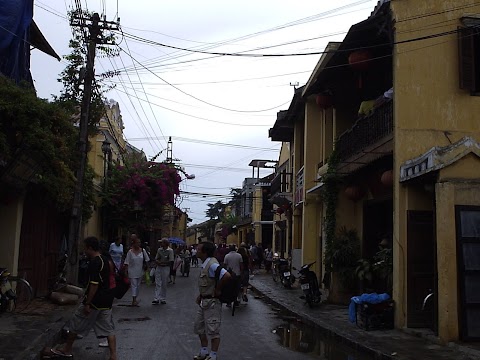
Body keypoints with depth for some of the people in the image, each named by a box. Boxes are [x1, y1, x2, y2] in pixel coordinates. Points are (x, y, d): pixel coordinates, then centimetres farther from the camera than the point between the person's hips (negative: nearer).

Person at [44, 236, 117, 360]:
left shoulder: (94, 263, -18)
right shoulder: (105, 260, 9)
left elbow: (94, 285, -23)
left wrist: (87, 303, -18)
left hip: (95, 301, -8)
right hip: (106, 301, 8)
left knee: (76, 324, 11)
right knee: (108, 329, 7)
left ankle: (66, 350, 27)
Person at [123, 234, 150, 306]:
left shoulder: (142, 251, 0)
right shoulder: (130, 252, -6)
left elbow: (147, 260, 9)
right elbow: (126, 263, -5)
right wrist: (126, 271, -10)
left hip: (140, 271, 4)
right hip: (132, 272, -4)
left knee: (138, 285, 12)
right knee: (133, 285, -8)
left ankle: (135, 299, 24)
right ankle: (134, 300, -11)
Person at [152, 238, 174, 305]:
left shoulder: (170, 251, -6)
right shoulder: (159, 250, 9)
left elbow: (170, 261, -11)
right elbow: (156, 259, 12)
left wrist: (161, 262, -13)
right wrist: (157, 262, -11)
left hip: (165, 268, -4)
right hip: (158, 268, 4)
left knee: (164, 284, 4)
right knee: (157, 284, -1)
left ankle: (163, 299, 16)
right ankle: (156, 299, -2)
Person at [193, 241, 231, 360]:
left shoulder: (212, 265, -23)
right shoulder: (205, 264, 8)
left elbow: (226, 276, -36)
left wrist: (217, 289, -24)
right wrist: (200, 295, 12)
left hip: (212, 302, -11)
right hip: (204, 301, 11)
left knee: (213, 330, 2)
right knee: (199, 327, 20)